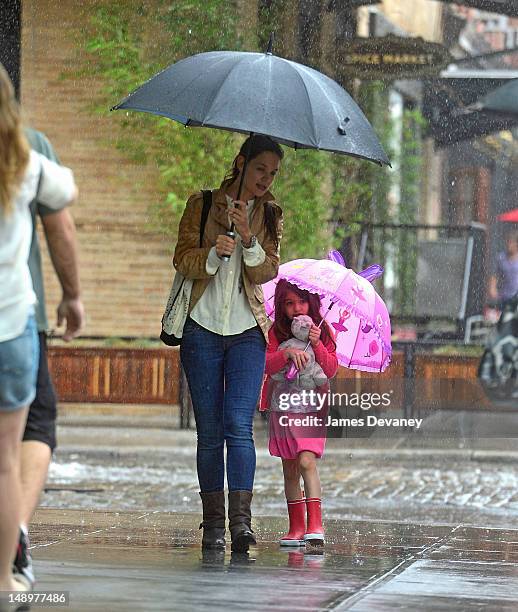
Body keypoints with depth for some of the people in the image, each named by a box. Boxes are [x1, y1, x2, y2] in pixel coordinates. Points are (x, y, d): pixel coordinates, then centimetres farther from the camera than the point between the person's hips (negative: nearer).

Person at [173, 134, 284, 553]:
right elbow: (183, 260, -1)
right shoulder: (202, 205, 6)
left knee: (239, 424, -14)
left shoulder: (270, 215, 11)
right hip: (203, 329, 0)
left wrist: (248, 238, -18)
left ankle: (241, 520, -20)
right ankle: (213, 524, 3)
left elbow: (268, 271, -1)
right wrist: (213, 253, -21)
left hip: (247, 332, 0)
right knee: (209, 430, 0)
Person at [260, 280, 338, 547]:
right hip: (283, 409, 2)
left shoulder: (323, 332, 1)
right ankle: (296, 527, 13)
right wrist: (288, 353, -26)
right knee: (290, 468, 6)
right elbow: (266, 364, -10)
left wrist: (317, 345, -19)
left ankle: (315, 524, -23)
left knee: (306, 461, -18)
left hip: (313, 407, -2)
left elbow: (332, 369, -6)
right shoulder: (277, 333, 2)